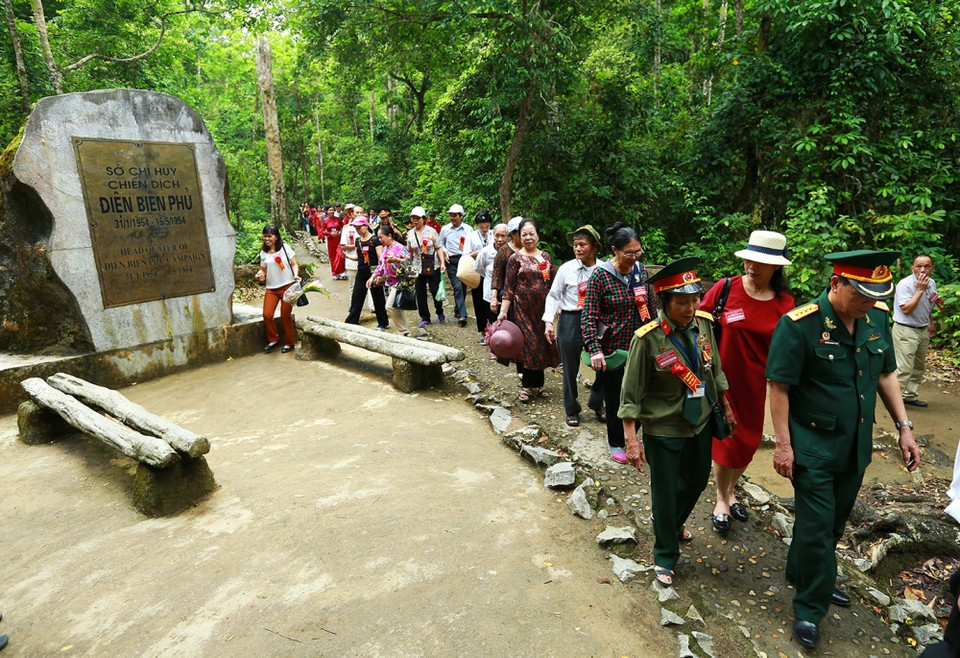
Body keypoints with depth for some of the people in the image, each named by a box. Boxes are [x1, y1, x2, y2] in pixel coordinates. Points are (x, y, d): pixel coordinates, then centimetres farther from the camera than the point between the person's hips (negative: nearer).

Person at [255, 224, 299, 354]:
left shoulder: (285, 247, 0)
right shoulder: (263, 252, 9)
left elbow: (294, 264, 2)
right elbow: (263, 270, 15)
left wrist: (296, 275, -16)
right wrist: (260, 275, -7)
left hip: (287, 286, -3)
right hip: (271, 288, 3)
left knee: (285, 316, 0)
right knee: (267, 315, -6)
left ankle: (289, 343, 17)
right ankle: (273, 340, 16)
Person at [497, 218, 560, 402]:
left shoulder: (546, 257, 9)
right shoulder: (516, 258, -3)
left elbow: (552, 285, 14)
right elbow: (508, 288, -6)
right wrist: (503, 311, -14)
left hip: (543, 308, 4)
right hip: (523, 309, -4)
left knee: (541, 345, 8)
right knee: (527, 345, -1)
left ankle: (537, 384, 21)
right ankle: (526, 386, 12)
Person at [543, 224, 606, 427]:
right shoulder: (566, 269, -6)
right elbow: (553, 296, -1)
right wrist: (548, 321, -9)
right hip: (570, 321, -1)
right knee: (570, 369, 8)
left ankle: (596, 403, 30)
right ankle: (572, 410, 27)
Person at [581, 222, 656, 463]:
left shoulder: (641, 271, 1)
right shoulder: (600, 276, -14)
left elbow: (651, 308, 10)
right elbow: (588, 317, -15)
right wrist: (594, 350, -25)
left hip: (639, 347, 4)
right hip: (611, 350, -4)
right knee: (615, 398, 9)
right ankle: (616, 443, 32)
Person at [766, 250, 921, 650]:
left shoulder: (877, 317, -1)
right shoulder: (800, 324, -20)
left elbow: (886, 374, 11)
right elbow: (779, 387, -17)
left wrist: (903, 426, 7)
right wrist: (783, 444, -16)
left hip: (856, 447, 6)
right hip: (813, 448, -6)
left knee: (835, 522, 20)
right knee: (817, 527, 2)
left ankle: (801, 574, 42)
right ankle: (810, 610, 20)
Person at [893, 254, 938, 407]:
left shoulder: (932, 283, 7)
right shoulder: (905, 284, -18)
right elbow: (906, 309, -26)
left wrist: (930, 323, 25)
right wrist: (920, 290, -24)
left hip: (923, 331, 8)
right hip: (906, 331, -8)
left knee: (918, 367, 15)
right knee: (904, 368, -13)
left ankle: (910, 396, 26)